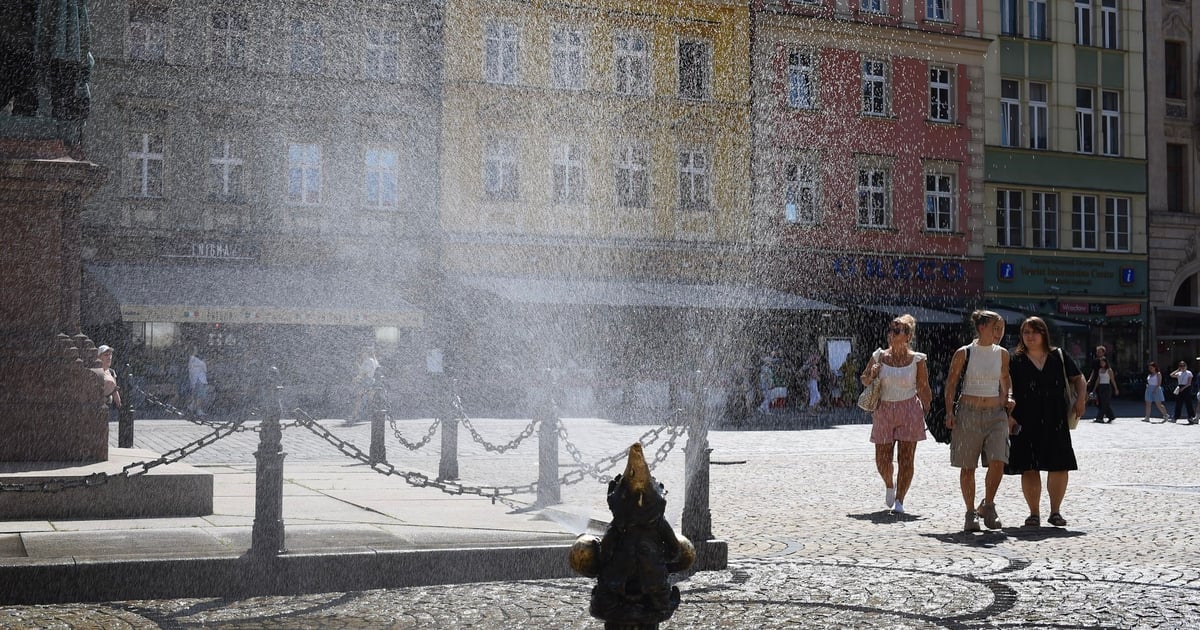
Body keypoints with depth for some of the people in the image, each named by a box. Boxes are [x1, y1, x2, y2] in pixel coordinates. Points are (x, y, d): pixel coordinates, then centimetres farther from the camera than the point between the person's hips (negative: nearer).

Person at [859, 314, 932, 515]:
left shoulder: (917, 360, -2)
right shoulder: (879, 357, 2)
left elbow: (924, 389, 4)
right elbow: (864, 379, 15)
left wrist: (927, 414, -1)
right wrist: (872, 376, -7)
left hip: (909, 410, -2)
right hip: (884, 410, 2)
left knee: (906, 459, -4)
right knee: (882, 459, 2)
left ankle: (899, 500, 4)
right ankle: (889, 486, 34)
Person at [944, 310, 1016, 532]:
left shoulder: (1002, 354, 8)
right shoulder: (964, 353, -2)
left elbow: (1004, 386, 18)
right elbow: (951, 384, 1)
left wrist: (1007, 412, 14)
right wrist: (949, 412, -7)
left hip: (996, 414, 2)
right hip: (968, 413, -2)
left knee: (998, 462, -13)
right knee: (967, 467, 2)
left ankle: (988, 506, 7)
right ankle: (971, 513, 14)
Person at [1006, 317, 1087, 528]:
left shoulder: (1059, 357, 7)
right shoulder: (1015, 361, 1)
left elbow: (1078, 378, 15)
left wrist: (1081, 398, -2)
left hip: (1055, 423, 2)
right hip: (1026, 423, -2)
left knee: (1059, 467, 0)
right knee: (1029, 469, 2)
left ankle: (1055, 511, 13)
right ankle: (1034, 513, 12)